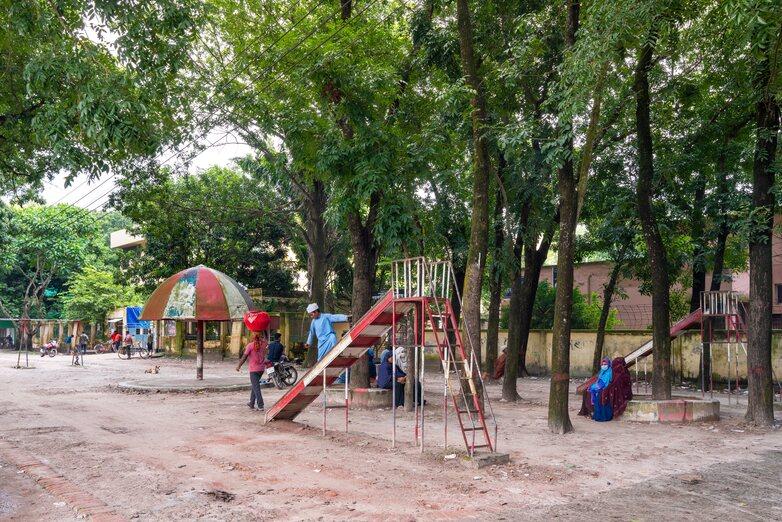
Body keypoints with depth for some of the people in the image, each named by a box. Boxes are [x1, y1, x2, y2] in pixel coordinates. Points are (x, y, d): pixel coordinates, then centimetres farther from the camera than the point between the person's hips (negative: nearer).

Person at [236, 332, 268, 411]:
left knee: (256, 388, -4)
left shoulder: (250, 345, -9)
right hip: (261, 369, 5)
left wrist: (239, 366, -3)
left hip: (253, 369, -5)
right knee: (254, 386, 20)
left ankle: (260, 406, -10)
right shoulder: (263, 345, 3)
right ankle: (252, 403, 25)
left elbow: (244, 357, -11)